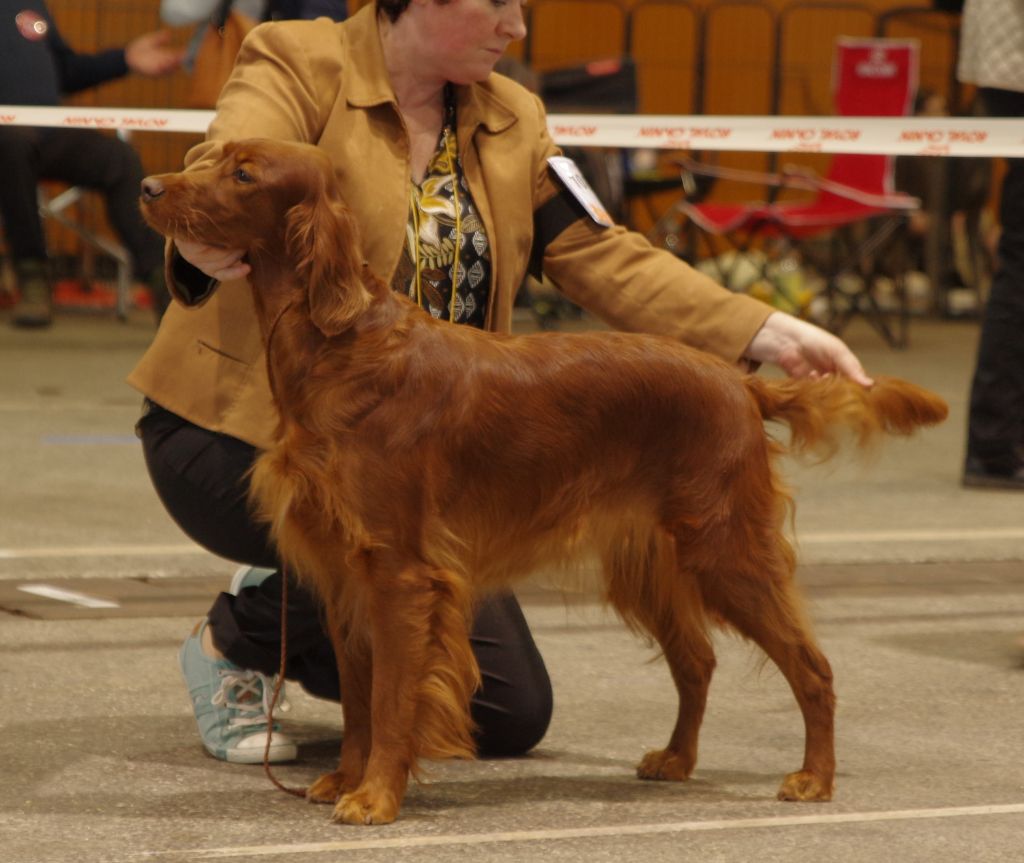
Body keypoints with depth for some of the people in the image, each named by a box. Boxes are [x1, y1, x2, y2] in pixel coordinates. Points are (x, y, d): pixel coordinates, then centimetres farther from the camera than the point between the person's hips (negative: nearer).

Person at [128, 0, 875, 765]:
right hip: (247, 430, -6)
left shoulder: (512, 121, 7)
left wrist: (770, 335, -10)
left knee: (512, 716, 2)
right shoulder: (297, 66, -10)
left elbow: (602, 259, 1)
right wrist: (202, 241, -55)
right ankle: (230, 645, -5)